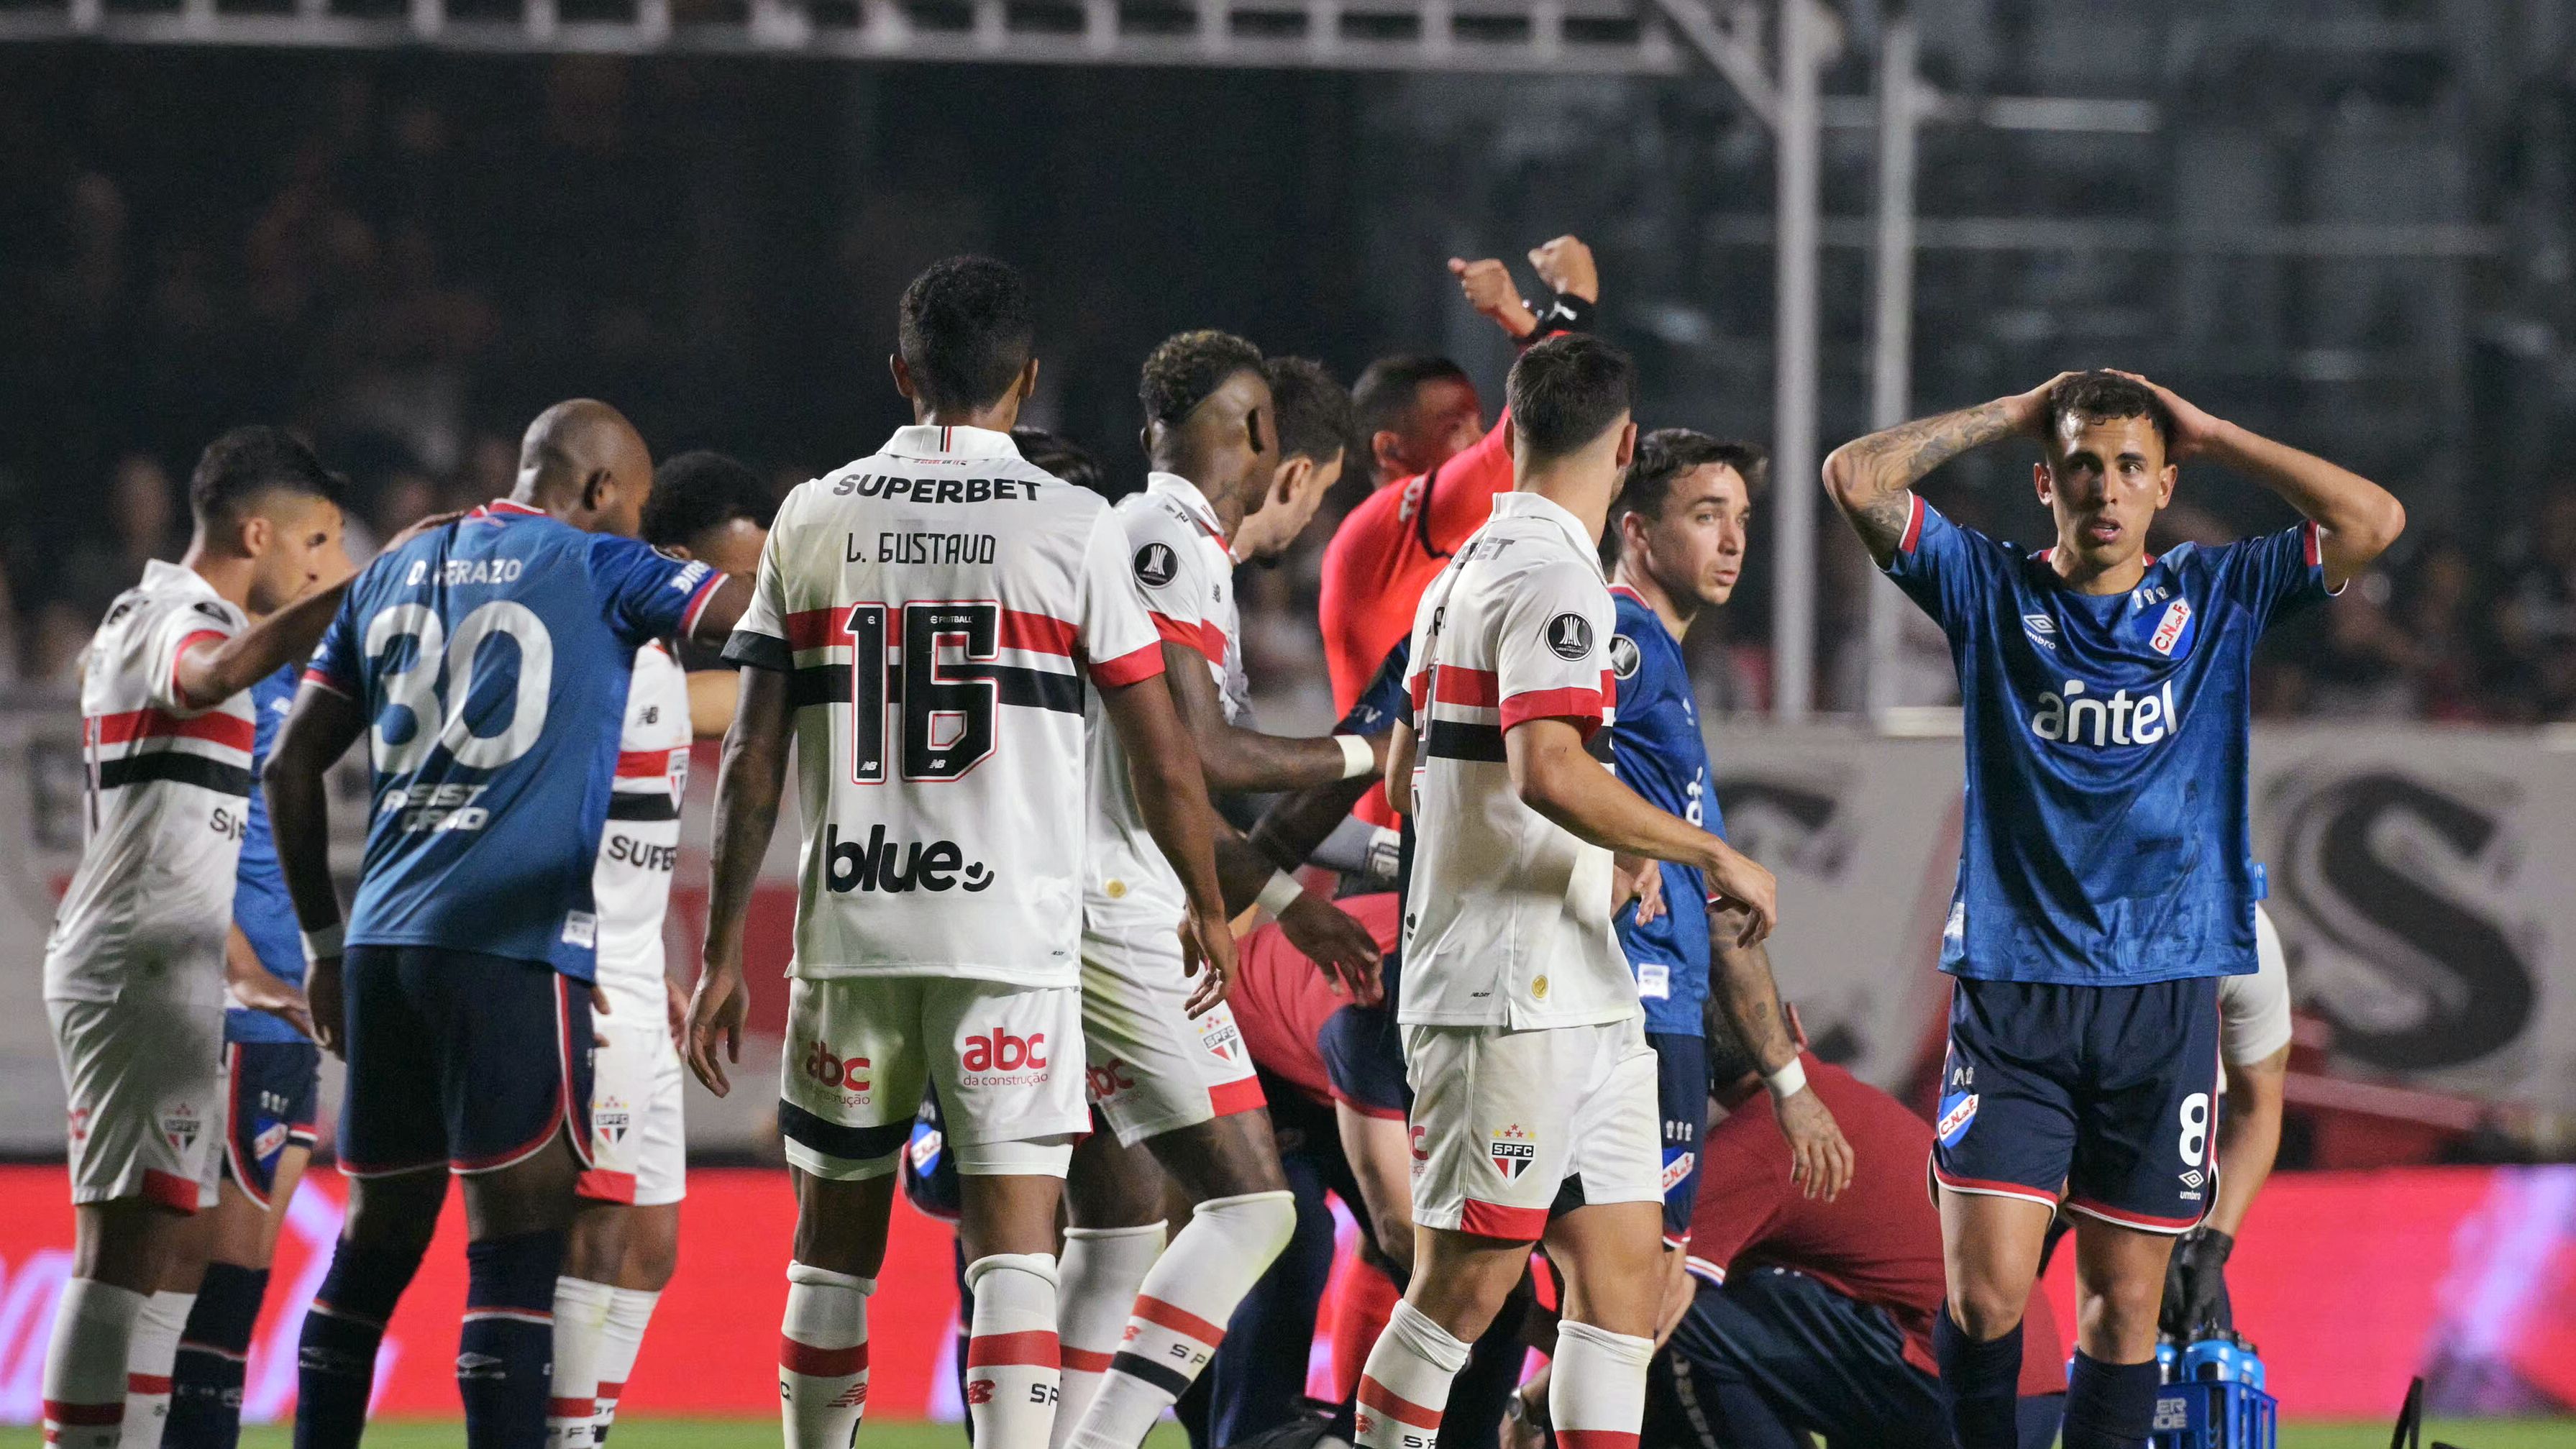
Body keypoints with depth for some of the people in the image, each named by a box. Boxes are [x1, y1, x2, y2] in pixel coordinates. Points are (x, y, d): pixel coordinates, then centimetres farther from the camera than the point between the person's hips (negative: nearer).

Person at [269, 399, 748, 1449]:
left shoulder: (396, 573, 19)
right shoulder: (595, 570, 1)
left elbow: (294, 763, 20)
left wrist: (324, 941, 26)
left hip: (382, 940, 6)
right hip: (513, 942, -6)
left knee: (379, 1237, 13)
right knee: (518, 1246, -7)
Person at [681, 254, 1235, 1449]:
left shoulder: (815, 520, 5)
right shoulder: (1070, 527, -2)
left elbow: (752, 763, 3)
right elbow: (1162, 757, 0)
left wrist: (721, 955, 9)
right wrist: (1205, 904, 17)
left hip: (849, 935, 3)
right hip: (1013, 938, -3)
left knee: (833, 1247, 15)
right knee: (1014, 1251, -6)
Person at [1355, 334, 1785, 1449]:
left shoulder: (1470, 567, 16)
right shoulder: (1555, 577, -13)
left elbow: (1407, 781, 24)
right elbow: (1549, 771, -26)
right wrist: (1712, 855, -18)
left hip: (1580, 997, 10)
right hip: (1510, 993, -10)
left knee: (1622, 1266, 6)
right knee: (1467, 1284, -5)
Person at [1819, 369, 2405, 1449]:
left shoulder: (2219, 598, 8)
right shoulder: (1991, 591, 6)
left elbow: (2372, 521, -2)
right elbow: (1856, 478, -3)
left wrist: (2210, 435, 3)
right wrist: (2015, 415, 3)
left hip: (2165, 994, 1)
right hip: (2011, 986, -1)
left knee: (2126, 1299, 3)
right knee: (1986, 1293, -10)